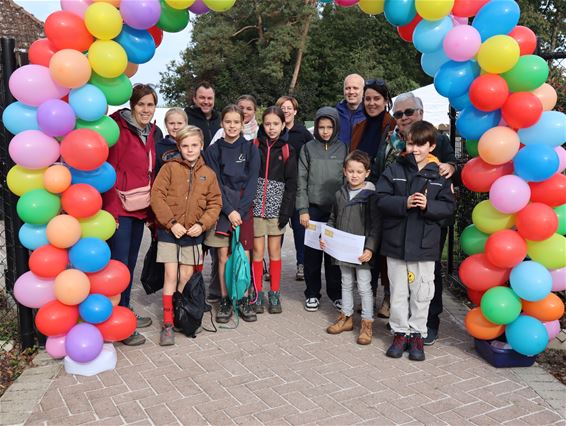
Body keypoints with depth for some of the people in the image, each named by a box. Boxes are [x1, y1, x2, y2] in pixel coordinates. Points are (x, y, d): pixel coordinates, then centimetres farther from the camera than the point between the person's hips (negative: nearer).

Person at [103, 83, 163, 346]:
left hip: (140, 209, 7)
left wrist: (152, 211, 14)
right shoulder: (119, 129, -10)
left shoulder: (153, 133, 11)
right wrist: (110, 211, -18)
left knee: (130, 264, 17)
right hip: (119, 209, -7)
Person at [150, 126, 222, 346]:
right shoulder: (170, 168, -3)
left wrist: (202, 224, -9)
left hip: (193, 234, 3)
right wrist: (171, 223, -14)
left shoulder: (208, 174, 5)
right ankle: (168, 324, 3)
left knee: (186, 277, 8)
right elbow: (157, 196, -8)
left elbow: (215, 203, 5)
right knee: (171, 275, -5)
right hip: (169, 231, -3)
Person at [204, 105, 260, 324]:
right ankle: (225, 301, 12)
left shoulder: (250, 149, 3)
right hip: (222, 208, 0)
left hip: (244, 208, 0)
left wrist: (240, 210, -12)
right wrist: (229, 210, -12)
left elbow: (252, 182, -3)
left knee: (243, 254, 1)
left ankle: (243, 300, 12)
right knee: (223, 255, 2)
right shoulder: (213, 150, 4)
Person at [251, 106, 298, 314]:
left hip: (276, 206, 0)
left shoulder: (288, 150, 3)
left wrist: (286, 210, -7)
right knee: (258, 251, 3)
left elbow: (291, 183, 1)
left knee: (274, 251, 7)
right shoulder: (254, 146, 3)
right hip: (256, 205, 0)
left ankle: (274, 295, 16)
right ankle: (258, 294, 14)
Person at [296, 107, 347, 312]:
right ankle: (312, 293, 17)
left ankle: (336, 293, 19)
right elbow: (301, 181, 1)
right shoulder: (308, 148, 3)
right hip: (314, 208, 0)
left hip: (336, 209, 1)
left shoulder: (343, 149, 5)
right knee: (312, 252, 5)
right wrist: (303, 210, -5)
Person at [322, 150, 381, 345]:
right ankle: (346, 317, 32)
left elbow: (376, 225, -15)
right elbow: (333, 219, 14)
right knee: (346, 283, 18)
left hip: (362, 252, -5)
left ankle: (367, 324, 16)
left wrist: (370, 248, -22)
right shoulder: (340, 194, 6)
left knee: (364, 286, 3)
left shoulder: (371, 195, -11)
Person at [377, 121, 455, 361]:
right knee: (398, 292, 10)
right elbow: (382, 199, -6)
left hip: (424, 244, 0)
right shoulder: (394, 170, 1)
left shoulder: (439, 174, 1)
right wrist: (405, 203, -21)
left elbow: (448, 206, -1)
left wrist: (428, 205, -19)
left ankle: (417, 334, 23)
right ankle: (400, 332, 24)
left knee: (421, 292, 8)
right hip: (396, 242, 1)